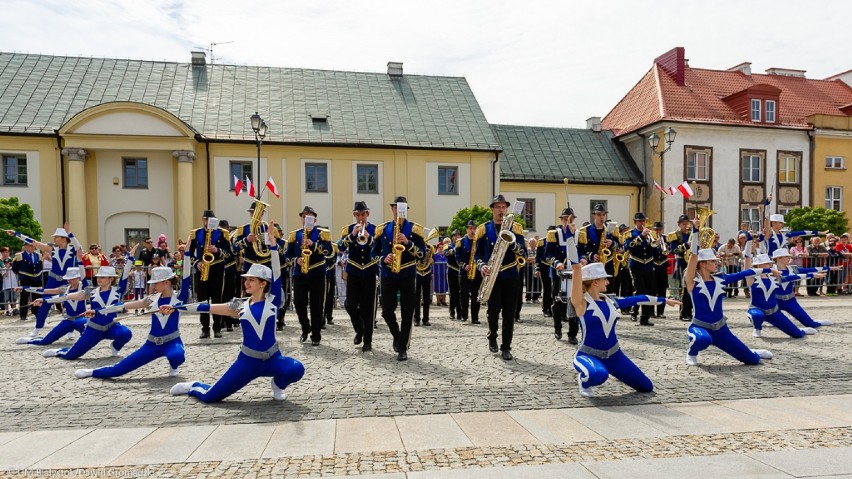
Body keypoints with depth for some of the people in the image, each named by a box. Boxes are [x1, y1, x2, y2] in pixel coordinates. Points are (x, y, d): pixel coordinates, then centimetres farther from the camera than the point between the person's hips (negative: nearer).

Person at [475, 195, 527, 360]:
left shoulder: (515, 228, 7)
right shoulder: (484, 229, 6)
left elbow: (524, 254, 0)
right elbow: (478, 254, 7)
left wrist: (512, 242, -18)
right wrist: (482, 266, -14)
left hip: (511, 276, 1)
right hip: (493, 276, -1)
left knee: (509, 312, 0)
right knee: (494, 309, -4)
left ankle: (506, 347, 8)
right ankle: (492, 337, 24)